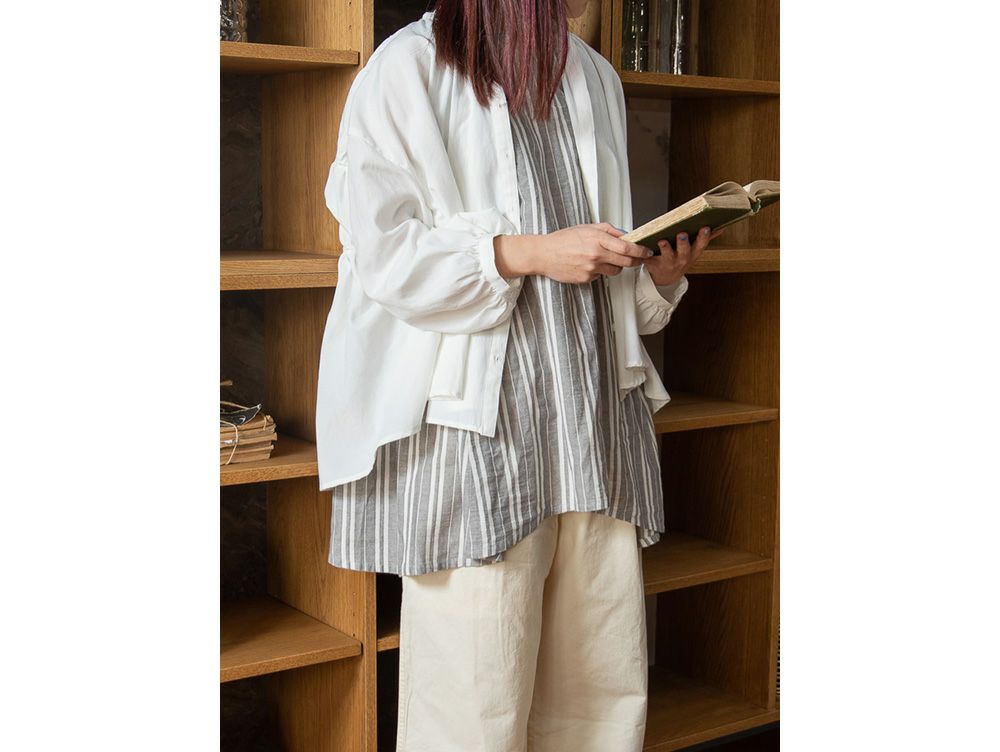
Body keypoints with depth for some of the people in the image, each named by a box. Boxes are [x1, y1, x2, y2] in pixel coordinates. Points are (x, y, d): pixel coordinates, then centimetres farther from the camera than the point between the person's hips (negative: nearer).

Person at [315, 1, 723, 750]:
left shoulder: (596, 78, 19)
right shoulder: (410, 68, -1)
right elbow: (382, 251, -9)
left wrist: (660, 273, 2)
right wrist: (527, 252, -18)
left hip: (596, 416, 6)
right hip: (474, 422, -6)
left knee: (609, 689, 6)